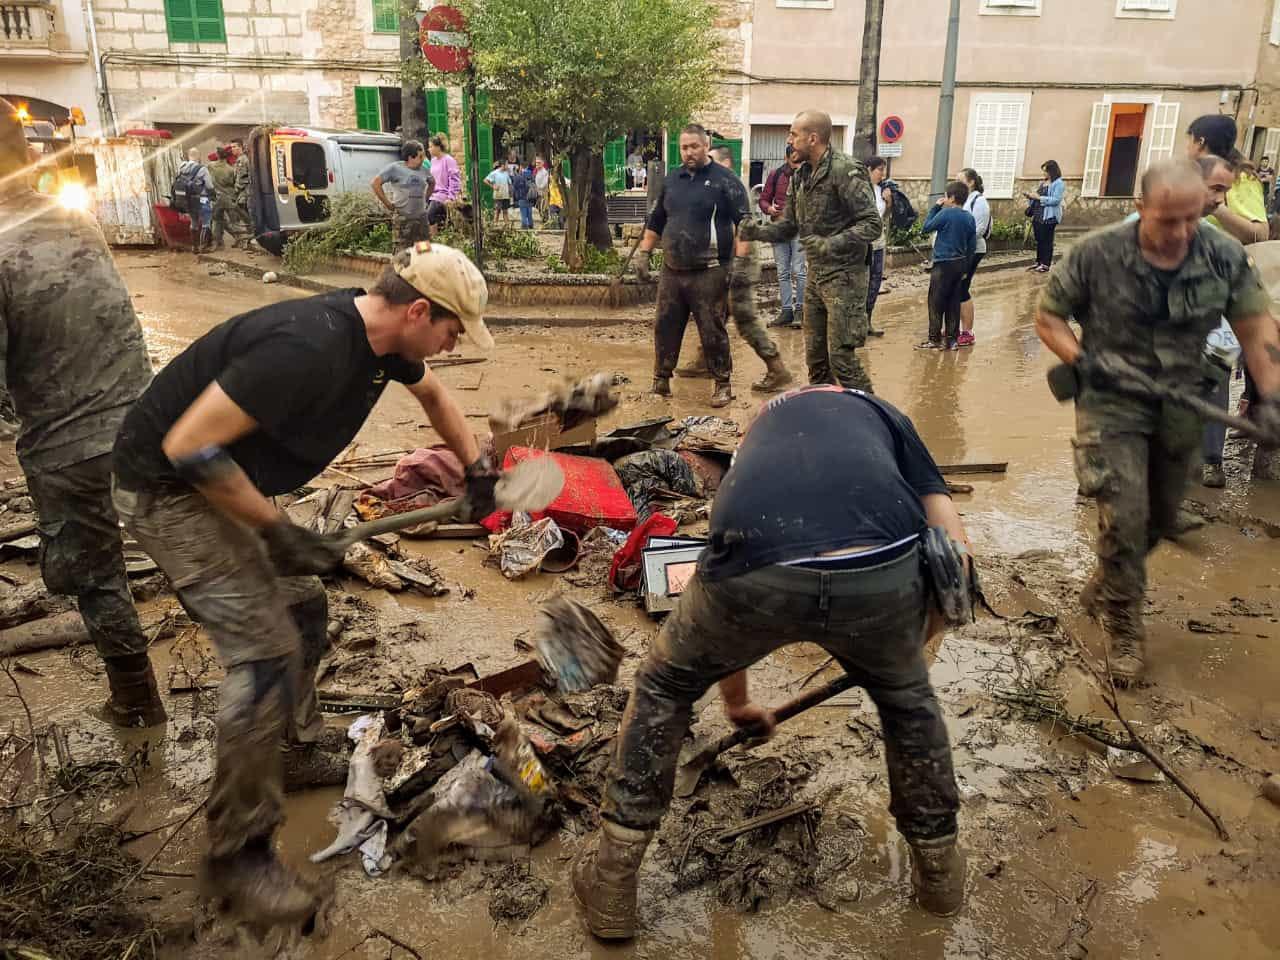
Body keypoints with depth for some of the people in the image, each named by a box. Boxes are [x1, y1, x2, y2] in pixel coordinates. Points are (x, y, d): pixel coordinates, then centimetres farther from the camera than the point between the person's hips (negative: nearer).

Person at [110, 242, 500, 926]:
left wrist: (476, 468, 17)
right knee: (267, 652, -12)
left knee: (302, 610, 15)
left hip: (223, 480, 9)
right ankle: (235, 856, 2)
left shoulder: (382, 339, -4)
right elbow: (188, 446, -31)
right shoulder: (309, 346, -33)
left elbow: (430, 392, 20)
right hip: (166, 490, -9)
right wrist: (277, 529, -24)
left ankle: (296, 750, 38)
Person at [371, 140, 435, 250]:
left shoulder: (423, 170, 9)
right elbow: (375, 183, -10)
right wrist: (388, 204, -11)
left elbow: (432, 182, 30)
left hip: (421, 217, 5)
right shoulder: (394, 168, -7)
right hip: (402, 219, -5)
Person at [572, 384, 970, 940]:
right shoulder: (883, 414, 35)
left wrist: (736, 703, 61)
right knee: (906, 697, 35)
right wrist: (913, 637, 41)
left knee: (663, 690, 30)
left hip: (758, 573, 1)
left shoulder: (758, 436, 41)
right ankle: (940, 868, 49)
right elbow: (955, 552, 22)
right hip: (881, 572, 0)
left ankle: (611, 885, 37)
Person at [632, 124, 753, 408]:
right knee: (665, 328, 9)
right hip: (671, 271, 5)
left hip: (709, 273, -5)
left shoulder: (725, 181, -4)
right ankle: (661, 381, 22)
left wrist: (741, 262, -15)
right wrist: (643, 253, 16)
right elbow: (655, 221, 22)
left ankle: (723, 385, 12)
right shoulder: (671, 180, 13)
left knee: (712, 332, -1)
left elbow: (744, 224, -7)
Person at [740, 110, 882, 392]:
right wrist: (758, 231, -3)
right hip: (815, 274, 8)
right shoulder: (800, 176, 10)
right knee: (815, 353, 14)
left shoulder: (846, 171, -15)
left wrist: (832, 244, -29)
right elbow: (790, 225, 15)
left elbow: (872, 224, -18)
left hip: (843, 275, -8)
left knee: (841, 355, -9)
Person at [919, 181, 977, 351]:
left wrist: (935, 207, 2)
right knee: (953, 303, 10)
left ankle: (935, 339, 0)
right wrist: (966, 268, 18)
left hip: (944, 264, -6)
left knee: (936, 303, 0)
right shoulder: (969, 217, 7)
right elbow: (972, 245, 10)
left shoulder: (946, 213, -14)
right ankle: (952, 339, 12)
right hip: (960, 264, 7)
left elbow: (926, 227, -5)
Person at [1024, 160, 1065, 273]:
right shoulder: (1043, 182, 15)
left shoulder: (1059, 183, -9)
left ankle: (1046, 265, 1)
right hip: (1038, 215, 8)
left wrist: (1039, 197, -19)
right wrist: (1030, 196, 4)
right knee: (1039, 241, 12)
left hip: (1049, 217, -8)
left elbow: (1056, 200, -19)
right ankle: (1038, 262, 20)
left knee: (1047, 241, -3)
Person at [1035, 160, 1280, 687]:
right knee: (1124, 517, -10)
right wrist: (1079, 360, -21)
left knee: (1161, 519, 17)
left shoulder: (1225, 255, -9)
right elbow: (1048, 316, -6)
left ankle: (1104, 585, 43)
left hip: (1180, 404, 4)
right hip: (1111, 399, -4)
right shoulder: (1096, 254, -16)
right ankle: (1123, 627, 10)